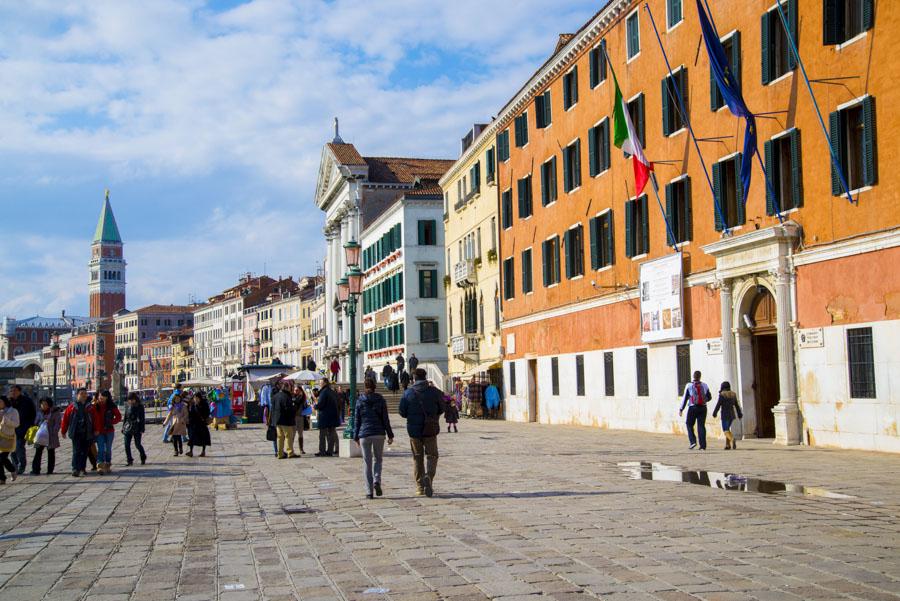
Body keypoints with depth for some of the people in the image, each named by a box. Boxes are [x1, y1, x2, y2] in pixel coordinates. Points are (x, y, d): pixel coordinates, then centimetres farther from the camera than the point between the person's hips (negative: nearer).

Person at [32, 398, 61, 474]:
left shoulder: (55, 412, -2)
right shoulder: (40, 412, 10)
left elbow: (58, 423, -5)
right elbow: (37, 422, 15)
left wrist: (54, 432, -14)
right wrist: (35, 430, -2)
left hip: (51, 435, -3)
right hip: (41, 434, 3)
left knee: (51, 452, 5)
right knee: (38, 452, -3)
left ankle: (50, 470, 12)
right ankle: (35, 469, -2)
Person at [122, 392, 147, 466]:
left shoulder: (140, 406, -3)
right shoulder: (127, 406, 7)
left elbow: (142, 418, -3)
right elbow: (125, 417, 15)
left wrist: (142, 429, -9)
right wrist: (123, 427, 11)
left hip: (137, 428, -4)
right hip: (128, 428, 4)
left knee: (137, 444, 0)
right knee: (127, 445, -4)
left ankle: (143, 458, 23)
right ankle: (129, 460, 5)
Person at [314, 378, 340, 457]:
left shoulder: (324, 392, -14)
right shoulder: (333, 392, 10)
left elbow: (320, 404, -19)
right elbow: (338, 403, 18)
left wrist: (315, 406, 1)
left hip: (324, 416, -7)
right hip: (333, 416, 7)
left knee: (322, 435, -1)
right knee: (331, 434, 9)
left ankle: (322, 451, -1)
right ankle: (330, 451, 11)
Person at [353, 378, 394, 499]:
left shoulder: (360, 401, 1)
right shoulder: (381, 400, 1)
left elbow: (356, 420, 2)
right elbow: (385, 419, 0)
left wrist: (356, 437, 9)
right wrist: (390, 435, 6)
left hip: (364, 434, 0)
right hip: (379, 433, 0)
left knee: (367, 462, 5)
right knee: (378, 459, 17)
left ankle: (369, 491, 2)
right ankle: (377, 481, -8)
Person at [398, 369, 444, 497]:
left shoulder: (408, 393, -5)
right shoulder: (434, 392, -4)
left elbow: (402, 412, -4)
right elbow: (441, 409, 2)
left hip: (414, 430, 1)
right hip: (430, 430, -1)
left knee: (417, 458, 12)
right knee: (432, 456, 8)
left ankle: (420, 487, 11)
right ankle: (428, 477, -19)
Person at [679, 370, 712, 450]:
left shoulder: (689, 385, -5)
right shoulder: (704, 386, 3)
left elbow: (685, 398, -5)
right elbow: (709, 397, 10)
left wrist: (681, 409, -1)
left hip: (693, 408, -2)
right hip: (703, 408, 3)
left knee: (690, 425, 12)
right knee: (701, 426, 4)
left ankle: (693, 441, -4)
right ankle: (703, 446, 1)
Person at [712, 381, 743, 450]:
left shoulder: (722, 395, -9)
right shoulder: (733, 394, 7)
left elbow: (718, 405, -10)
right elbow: (737, 405, 8)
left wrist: (714, 414, 1)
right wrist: (740, 415, 12)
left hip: (725, 415, -6)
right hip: (732, 414, 6)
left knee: (726, 430, -7)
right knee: (727, 428, 18)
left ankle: (733, 440, -33)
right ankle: (727, 445, 12)